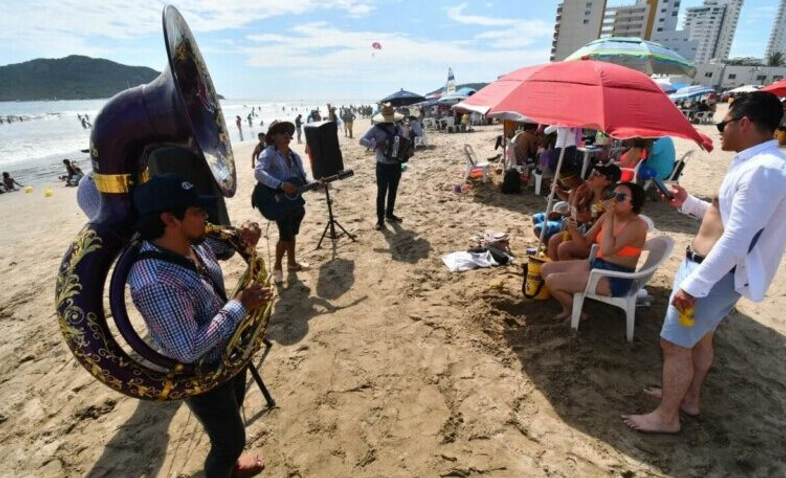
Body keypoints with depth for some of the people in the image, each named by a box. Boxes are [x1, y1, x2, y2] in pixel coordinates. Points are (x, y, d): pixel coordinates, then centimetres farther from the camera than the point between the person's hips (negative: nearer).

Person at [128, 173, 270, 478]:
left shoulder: (190, 242, -10)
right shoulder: (155, 282, -36)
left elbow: (219, 244, 14)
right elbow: (189, 350, -34)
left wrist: (241, 236, -8)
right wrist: (239, 306, -29)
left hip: (229, 355, 9)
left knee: (232, 419, 32)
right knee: (231, 440, 15)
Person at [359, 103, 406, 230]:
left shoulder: (397, 128, 7)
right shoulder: (376, 128, -9)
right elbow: (362, 140, -17)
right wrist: (376, 144, -30)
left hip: (396, 165, 5)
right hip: (383, 166, -5)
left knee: (393, 191, 15)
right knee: (382, 193, -3)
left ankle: (389, 214, 32)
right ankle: (380, 220, 6)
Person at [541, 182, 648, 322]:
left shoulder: (637, 224, -18)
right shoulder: (608, 216, 4)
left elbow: (607, 250, -31)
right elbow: (585, 242, 9)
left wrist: (609, 218, -28)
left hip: (615, 279, -8)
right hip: (596, 264, 8)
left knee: (552, 281, -19)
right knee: (547, 268, 4)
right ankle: (569, 308, 19)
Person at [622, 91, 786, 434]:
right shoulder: (754, 164, 10)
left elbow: (736, 239, -29)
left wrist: (694, 284, -29)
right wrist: (689, 203, 17)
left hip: (717, 274, -11)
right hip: (707, 265, 11)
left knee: (674, 342, 0)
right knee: (699, 337, 23)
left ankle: (666, 417, 18)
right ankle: (688, 398, 43)